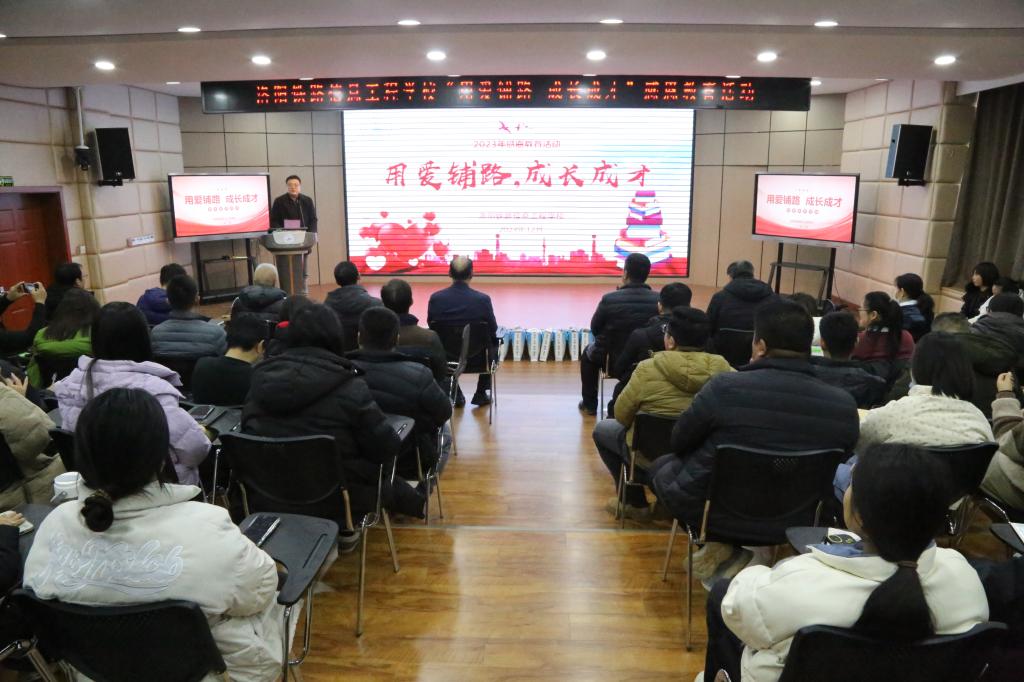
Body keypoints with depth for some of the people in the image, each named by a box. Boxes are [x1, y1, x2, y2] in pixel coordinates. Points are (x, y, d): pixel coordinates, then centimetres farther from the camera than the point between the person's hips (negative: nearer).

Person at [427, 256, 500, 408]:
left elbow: (432, 327, 2)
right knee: (493, 344, 31)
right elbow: (493, 330, -5)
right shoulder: (483, 299, -18)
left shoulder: (435, 298, -13)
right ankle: (481, 394, 33)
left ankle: (455, 393, 35)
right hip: (477, 357, -2)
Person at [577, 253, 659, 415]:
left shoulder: (609, 299, -19)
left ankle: (589, 404, 36)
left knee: (588, 352, 31)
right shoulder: (659, 299, -13)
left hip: (614, 362, -2)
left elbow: (595, 329, -5)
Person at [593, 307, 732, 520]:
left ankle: (636, 504, 21)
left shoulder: (649, 368, -19)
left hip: (652, 456, -4)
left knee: (602, 429, 21)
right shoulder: (721, 368, -11)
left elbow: (622, 415, -9)